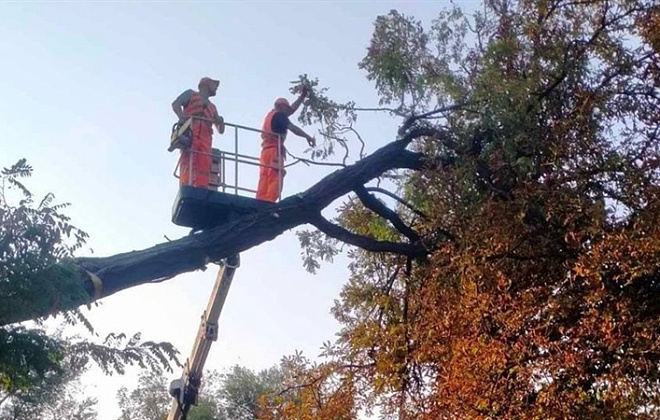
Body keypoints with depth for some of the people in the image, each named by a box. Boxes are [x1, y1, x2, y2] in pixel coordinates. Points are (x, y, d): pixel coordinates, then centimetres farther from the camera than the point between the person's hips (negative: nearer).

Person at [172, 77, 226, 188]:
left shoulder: (212, 107, 35)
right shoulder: (191, 94, 23)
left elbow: (220, 130, 29)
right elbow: (176, 104, 5)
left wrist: (221, 122, 5)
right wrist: (182, 116, -17)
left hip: (205, 137, 5)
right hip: (189, 132, -5)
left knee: (204, 166, -14)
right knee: (188, 162, -22)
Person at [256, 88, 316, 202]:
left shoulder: (271, 115, 27)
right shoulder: (278, 115, 0)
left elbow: (292, 110, 32)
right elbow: (292, 128, -11)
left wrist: (302, 96, 31)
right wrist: (308, 136, -9)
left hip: (266, 150, 9)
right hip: (274, 150, -9)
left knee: (265, 181, -2)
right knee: (275, 180, -17)